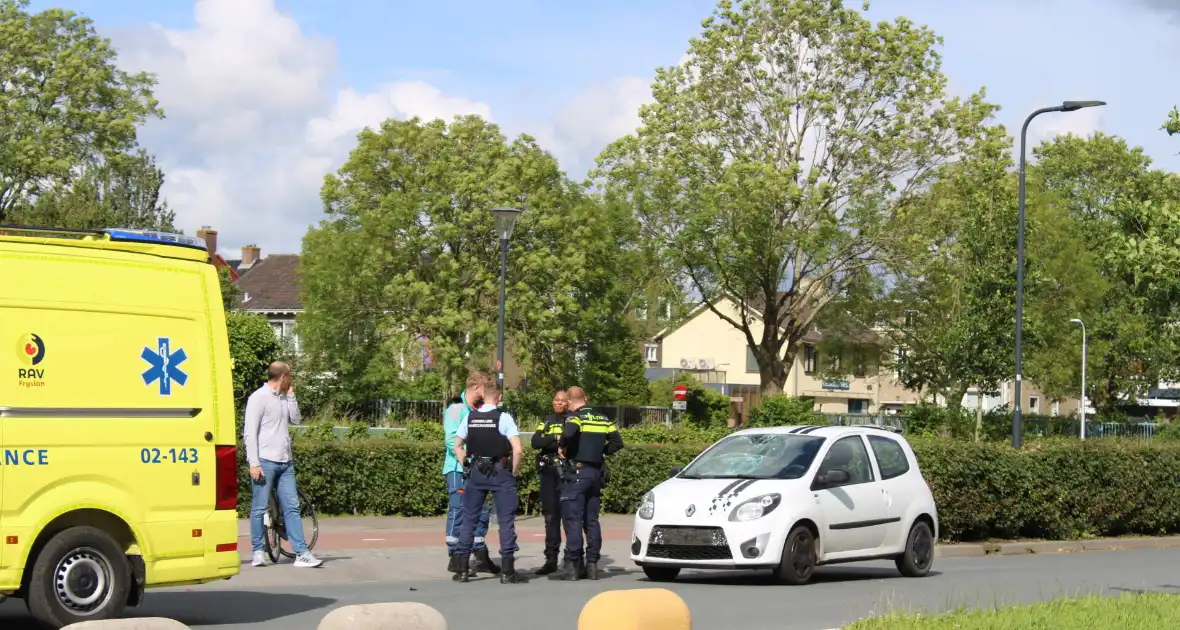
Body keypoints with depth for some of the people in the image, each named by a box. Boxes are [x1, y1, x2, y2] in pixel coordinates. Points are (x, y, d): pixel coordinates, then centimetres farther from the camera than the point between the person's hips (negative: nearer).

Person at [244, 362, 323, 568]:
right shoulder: (259, 397, -6)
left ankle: (301, 553, -1)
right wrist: (254, 463, -16)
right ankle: (258, 552, 8)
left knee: (292, 507, 2)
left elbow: (296, 419, 13)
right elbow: (250, 433, -10)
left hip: (285, 462, 7)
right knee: (259, 508, 0)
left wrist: (291, 396, 7)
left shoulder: (284, 398, 17)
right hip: (265, 461, -7)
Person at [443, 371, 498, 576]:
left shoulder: (480, 410, 14)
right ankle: (455, 558, -1)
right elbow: (452, 440, -16)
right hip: (458, 469, -8)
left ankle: (481, 556, 16)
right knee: (458, 511, -5)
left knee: (481, 511, 8)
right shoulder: (456, 409, -8)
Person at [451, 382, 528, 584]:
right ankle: (507, 571, 0)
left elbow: (457, 446, 10)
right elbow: (517, 450, -15)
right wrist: (514, 471, -2)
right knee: (506, 520, 2)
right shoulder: (503, 417, -8)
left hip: (476, 471, 4)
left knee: (468, 518, 10)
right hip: (500, 472, -4)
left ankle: (461, 569, 9)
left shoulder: (470, 417, 4)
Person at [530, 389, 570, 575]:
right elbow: (535, 442, 2)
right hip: (548, 471, 5)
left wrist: (549, 443, -12)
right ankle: (551, 558, 11)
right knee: (550, 515, 7)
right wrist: (556, 438, -11)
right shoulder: (546, 422, 18)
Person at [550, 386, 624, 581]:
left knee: (573, 519, -6)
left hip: (577, 471, -7)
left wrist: (562, 446, -11)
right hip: (596, 471, 7)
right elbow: (617, 442, 11)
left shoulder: (575, 417, -8)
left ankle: (572, 565, -9)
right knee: (592, 520, 11)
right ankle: (592, 565, 11)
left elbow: (569, 433, -29)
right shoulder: (602, 419, 13)